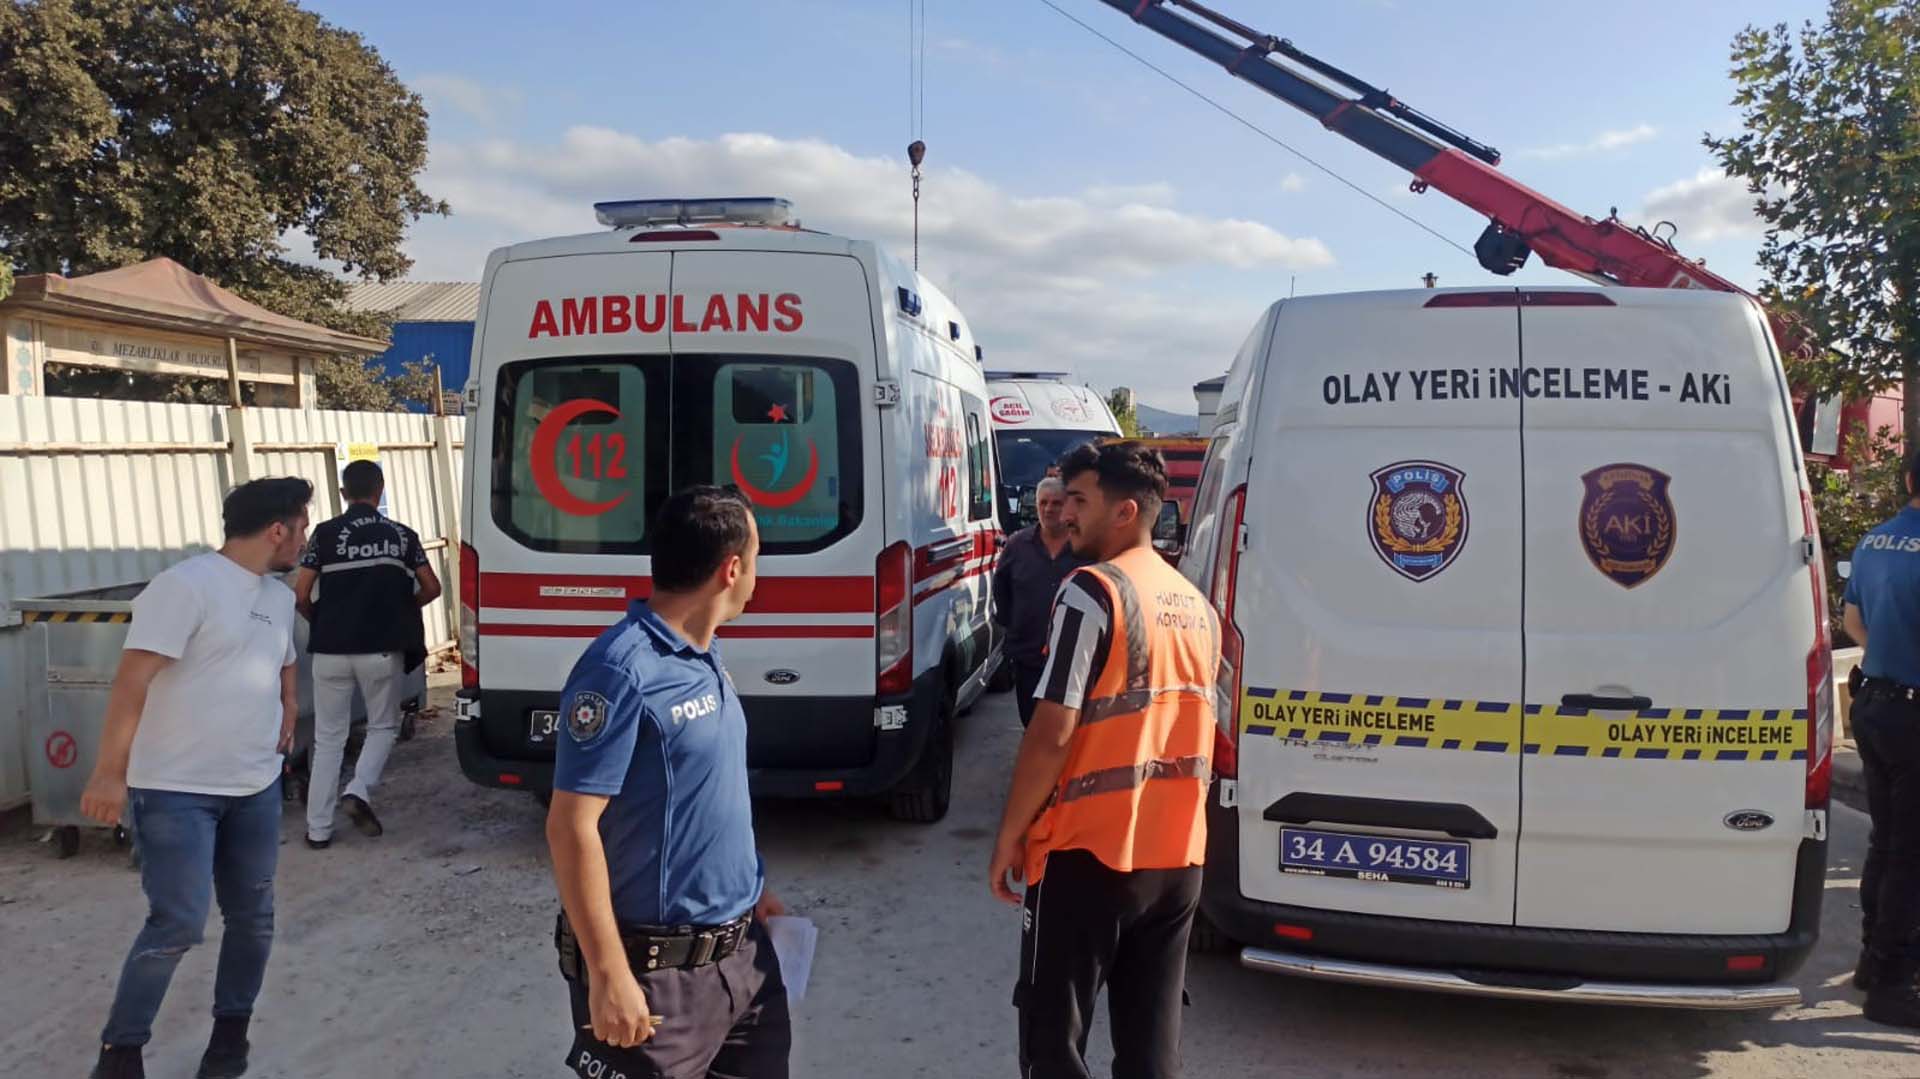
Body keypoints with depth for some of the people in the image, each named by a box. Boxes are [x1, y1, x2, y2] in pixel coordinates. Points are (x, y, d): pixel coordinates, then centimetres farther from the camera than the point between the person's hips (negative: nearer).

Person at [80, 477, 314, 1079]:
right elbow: (132, 680, -20)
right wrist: (110, 771, -23)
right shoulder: (187, 587, -15)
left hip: (256, 789, 8)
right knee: (178, 924, -8)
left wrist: (286, 713, 15)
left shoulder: (278, 597, 12)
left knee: (252, 916, 11)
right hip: (176, 791, -7)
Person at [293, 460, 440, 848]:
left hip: (331, 651, 0)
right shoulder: (401, 535, 4)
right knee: (383, 726, 18)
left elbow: (300, 594, -3)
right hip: (382, 650, 0)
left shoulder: (326, 533, 0)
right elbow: (431, 588, 6)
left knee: (329, 738, 10)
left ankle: (318, 830, 11)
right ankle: (359, 790, -6)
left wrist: (319, 623, 16)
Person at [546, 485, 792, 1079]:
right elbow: (571, 827, -22)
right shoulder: (622, 670, -21)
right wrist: (609, 976, -22)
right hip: (657, 969, -8)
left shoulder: (704, 656, 6)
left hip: (742, 946, 8)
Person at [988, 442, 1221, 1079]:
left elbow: (1052, 733, -17)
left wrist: (1009, 837, -7)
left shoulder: (1092, 591, -13)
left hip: (1088, 851, -7)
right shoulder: (1197, 606, 11)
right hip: (1177, 854, 7)